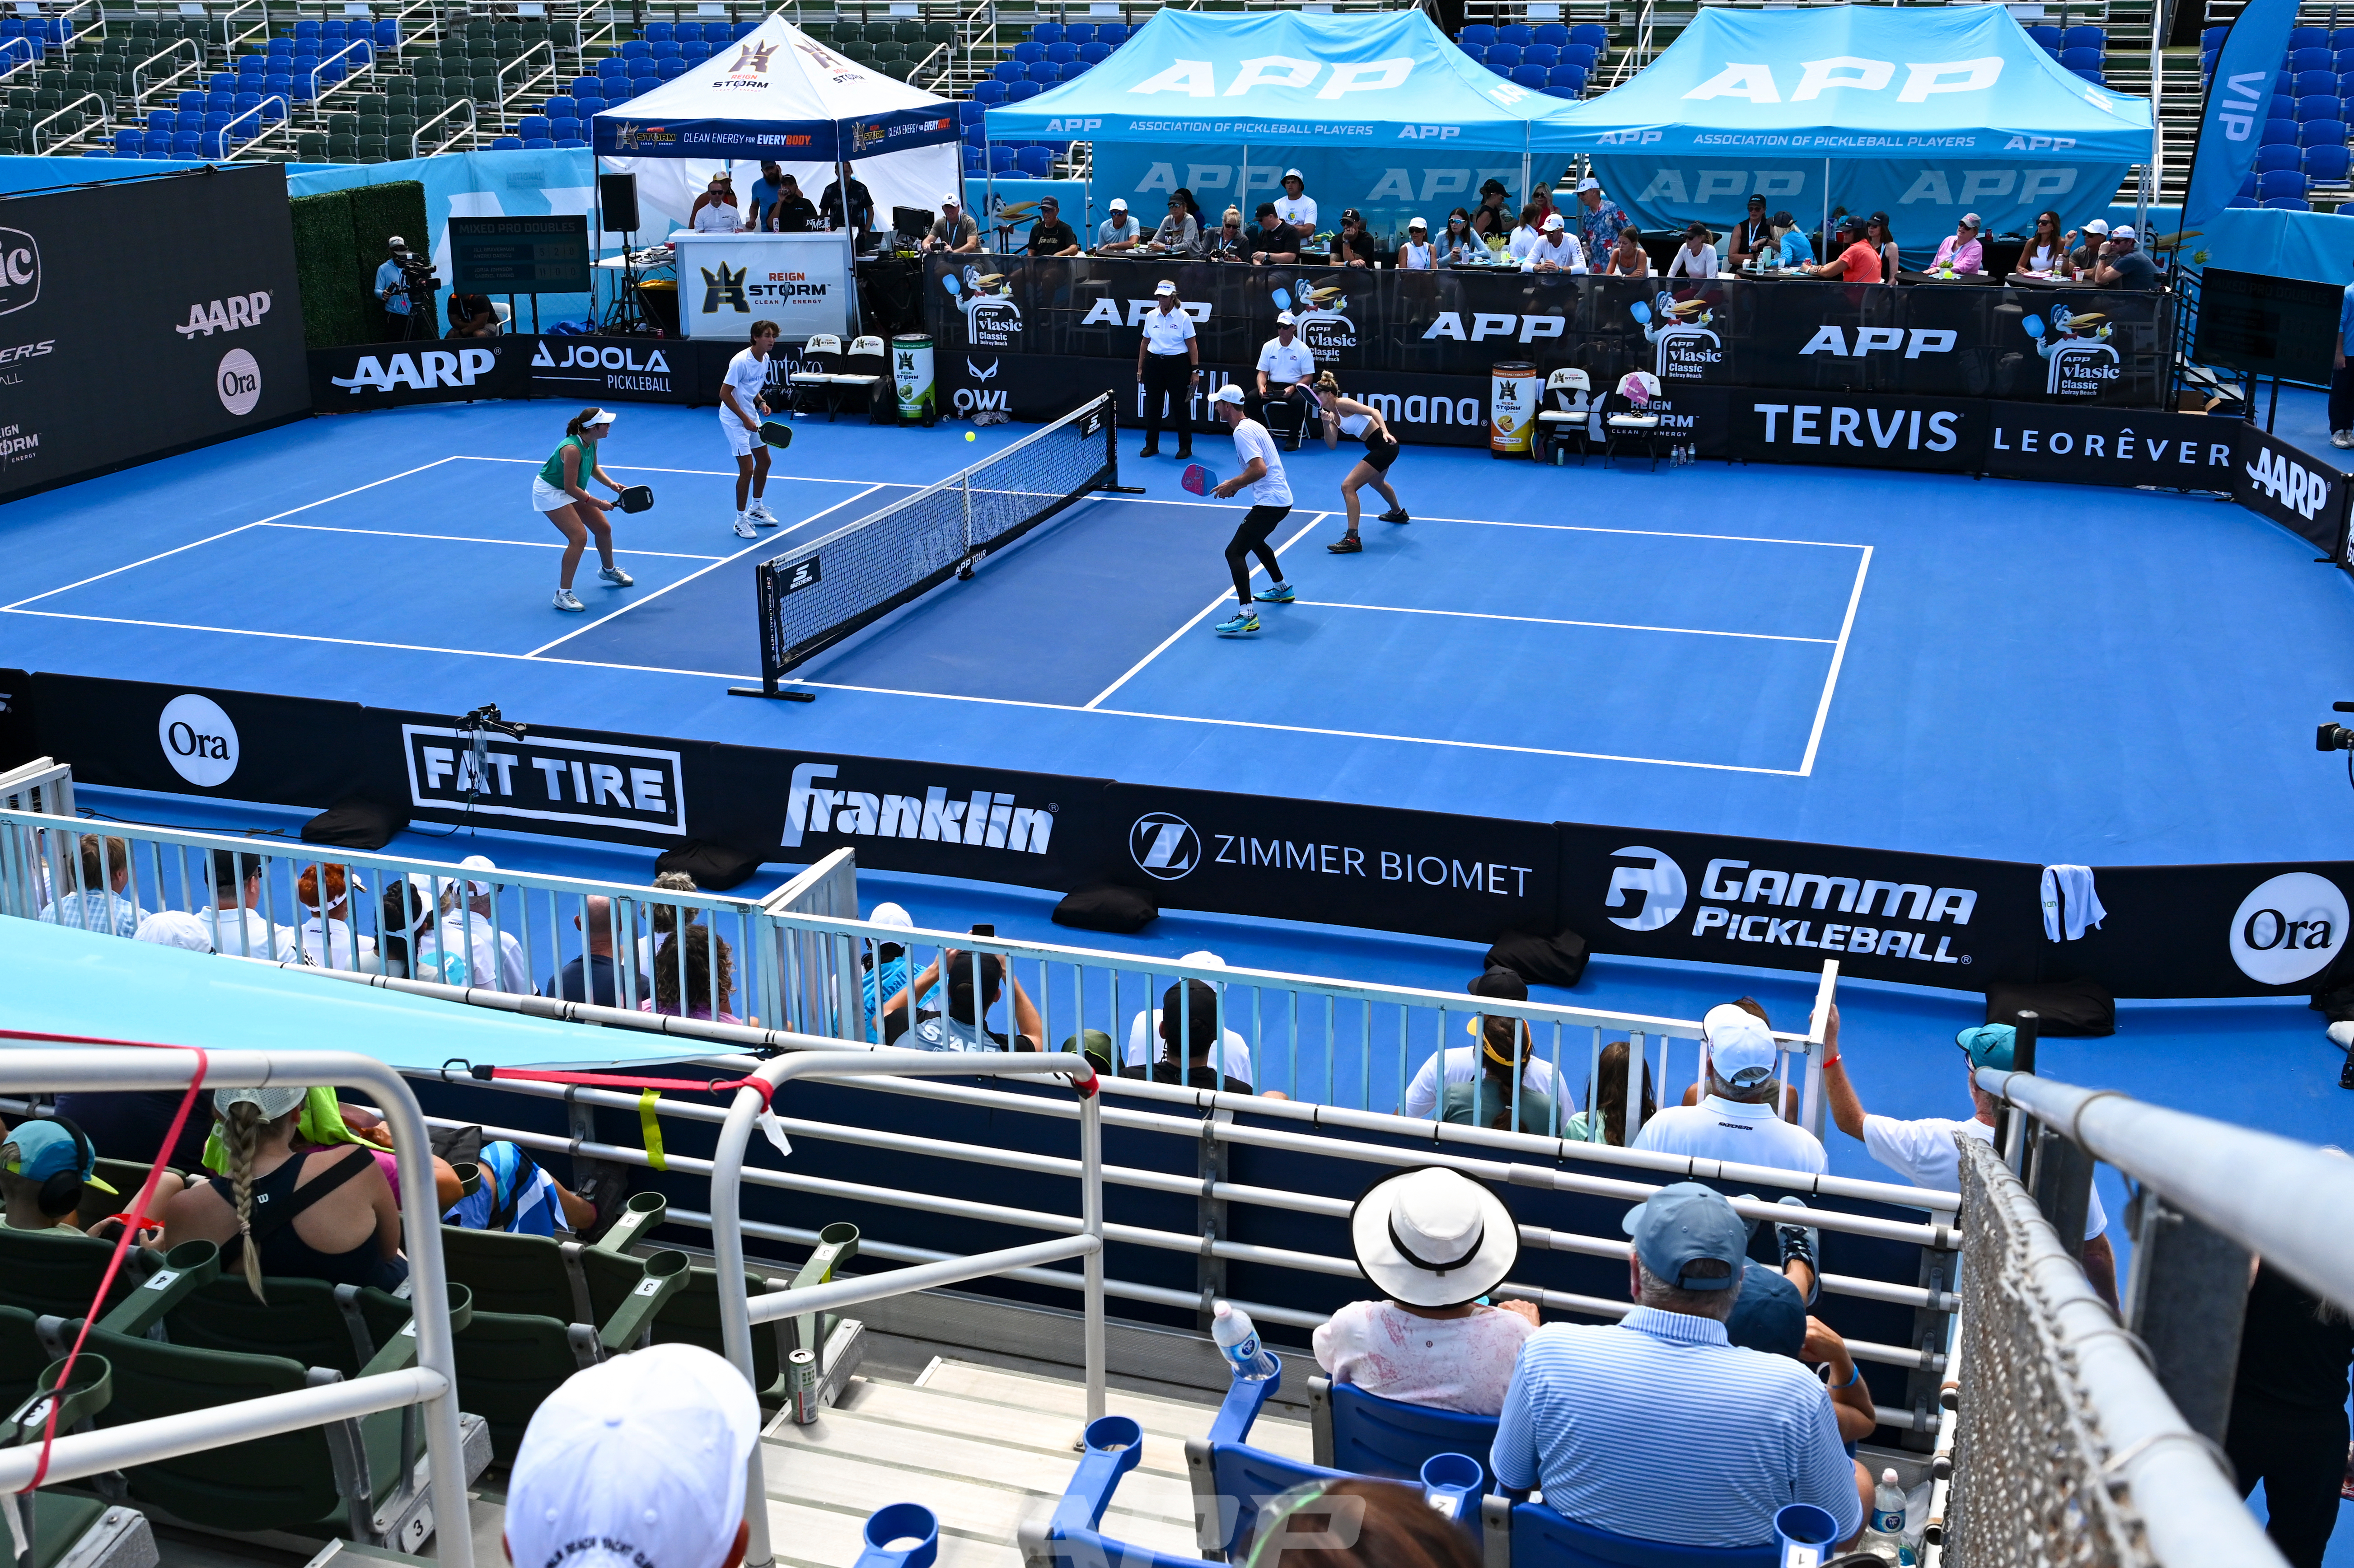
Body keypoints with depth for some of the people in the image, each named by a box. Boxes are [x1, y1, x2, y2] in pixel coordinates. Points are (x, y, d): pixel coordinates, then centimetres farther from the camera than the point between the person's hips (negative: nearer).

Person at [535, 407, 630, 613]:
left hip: (572, 489, 9)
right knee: (579, 537, -21)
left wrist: (611, 484, -6)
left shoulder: (592, 441, -9)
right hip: (550, 491, -9)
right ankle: (563, 594, -13)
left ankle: (609, 571, 44)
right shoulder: (572, 450, -35)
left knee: (604, 529, 14)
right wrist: (599, 504, -24)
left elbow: (594, 468, 10)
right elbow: (570, 488, -31)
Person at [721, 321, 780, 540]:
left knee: (764, 462, 16)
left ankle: (757, 509, 35)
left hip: (752, 418, 9)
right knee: (747, 469, -10)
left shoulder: (765, 360, 2)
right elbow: (725, 394, -22)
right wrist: (745, 419, -22)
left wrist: (761, 403, -2)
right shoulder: (741, 362, -24)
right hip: (734, 419, -9)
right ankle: (741, 521, 2)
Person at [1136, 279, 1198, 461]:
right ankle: (1151, 446, 19)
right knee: (1152, 405, 7)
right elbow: (1145, 343, 14)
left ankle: (1185, 447, 11)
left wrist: (1195, 370, -10)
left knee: (1181, 406, 1)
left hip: (1178, 364, -4)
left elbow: (1192, 345, -4)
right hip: (1154, 363, 4)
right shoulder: (1151, 316, 6)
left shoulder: (1183, 317, -5)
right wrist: (1140, 368, 12)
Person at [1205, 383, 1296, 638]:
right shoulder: (1252, 425, 15)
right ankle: (1282, 589, 51)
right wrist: (1236, 486, 13)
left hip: (1270, 502, -11)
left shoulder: (1242, 432, -16)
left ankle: (1247, 616, -26)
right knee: (1254, 540, 35)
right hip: (1280, 498, 11)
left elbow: (1260, 469, -27)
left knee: (1235, 552, -15)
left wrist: (1232, 485, -15)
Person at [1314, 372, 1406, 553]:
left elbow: (1373, 411, -20)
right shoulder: (1333, 415, 12)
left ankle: (1352, 539, -16)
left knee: (1348, 486, -15)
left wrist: (1385, 432, -34)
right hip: (1379, 448, 11)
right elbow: (1332, 445, 6)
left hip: (1384, 446, -11)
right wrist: (1326, 424, -9)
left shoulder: (1342, 404, -13)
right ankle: (1398, 513, 66)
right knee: (1376, 482, 38)